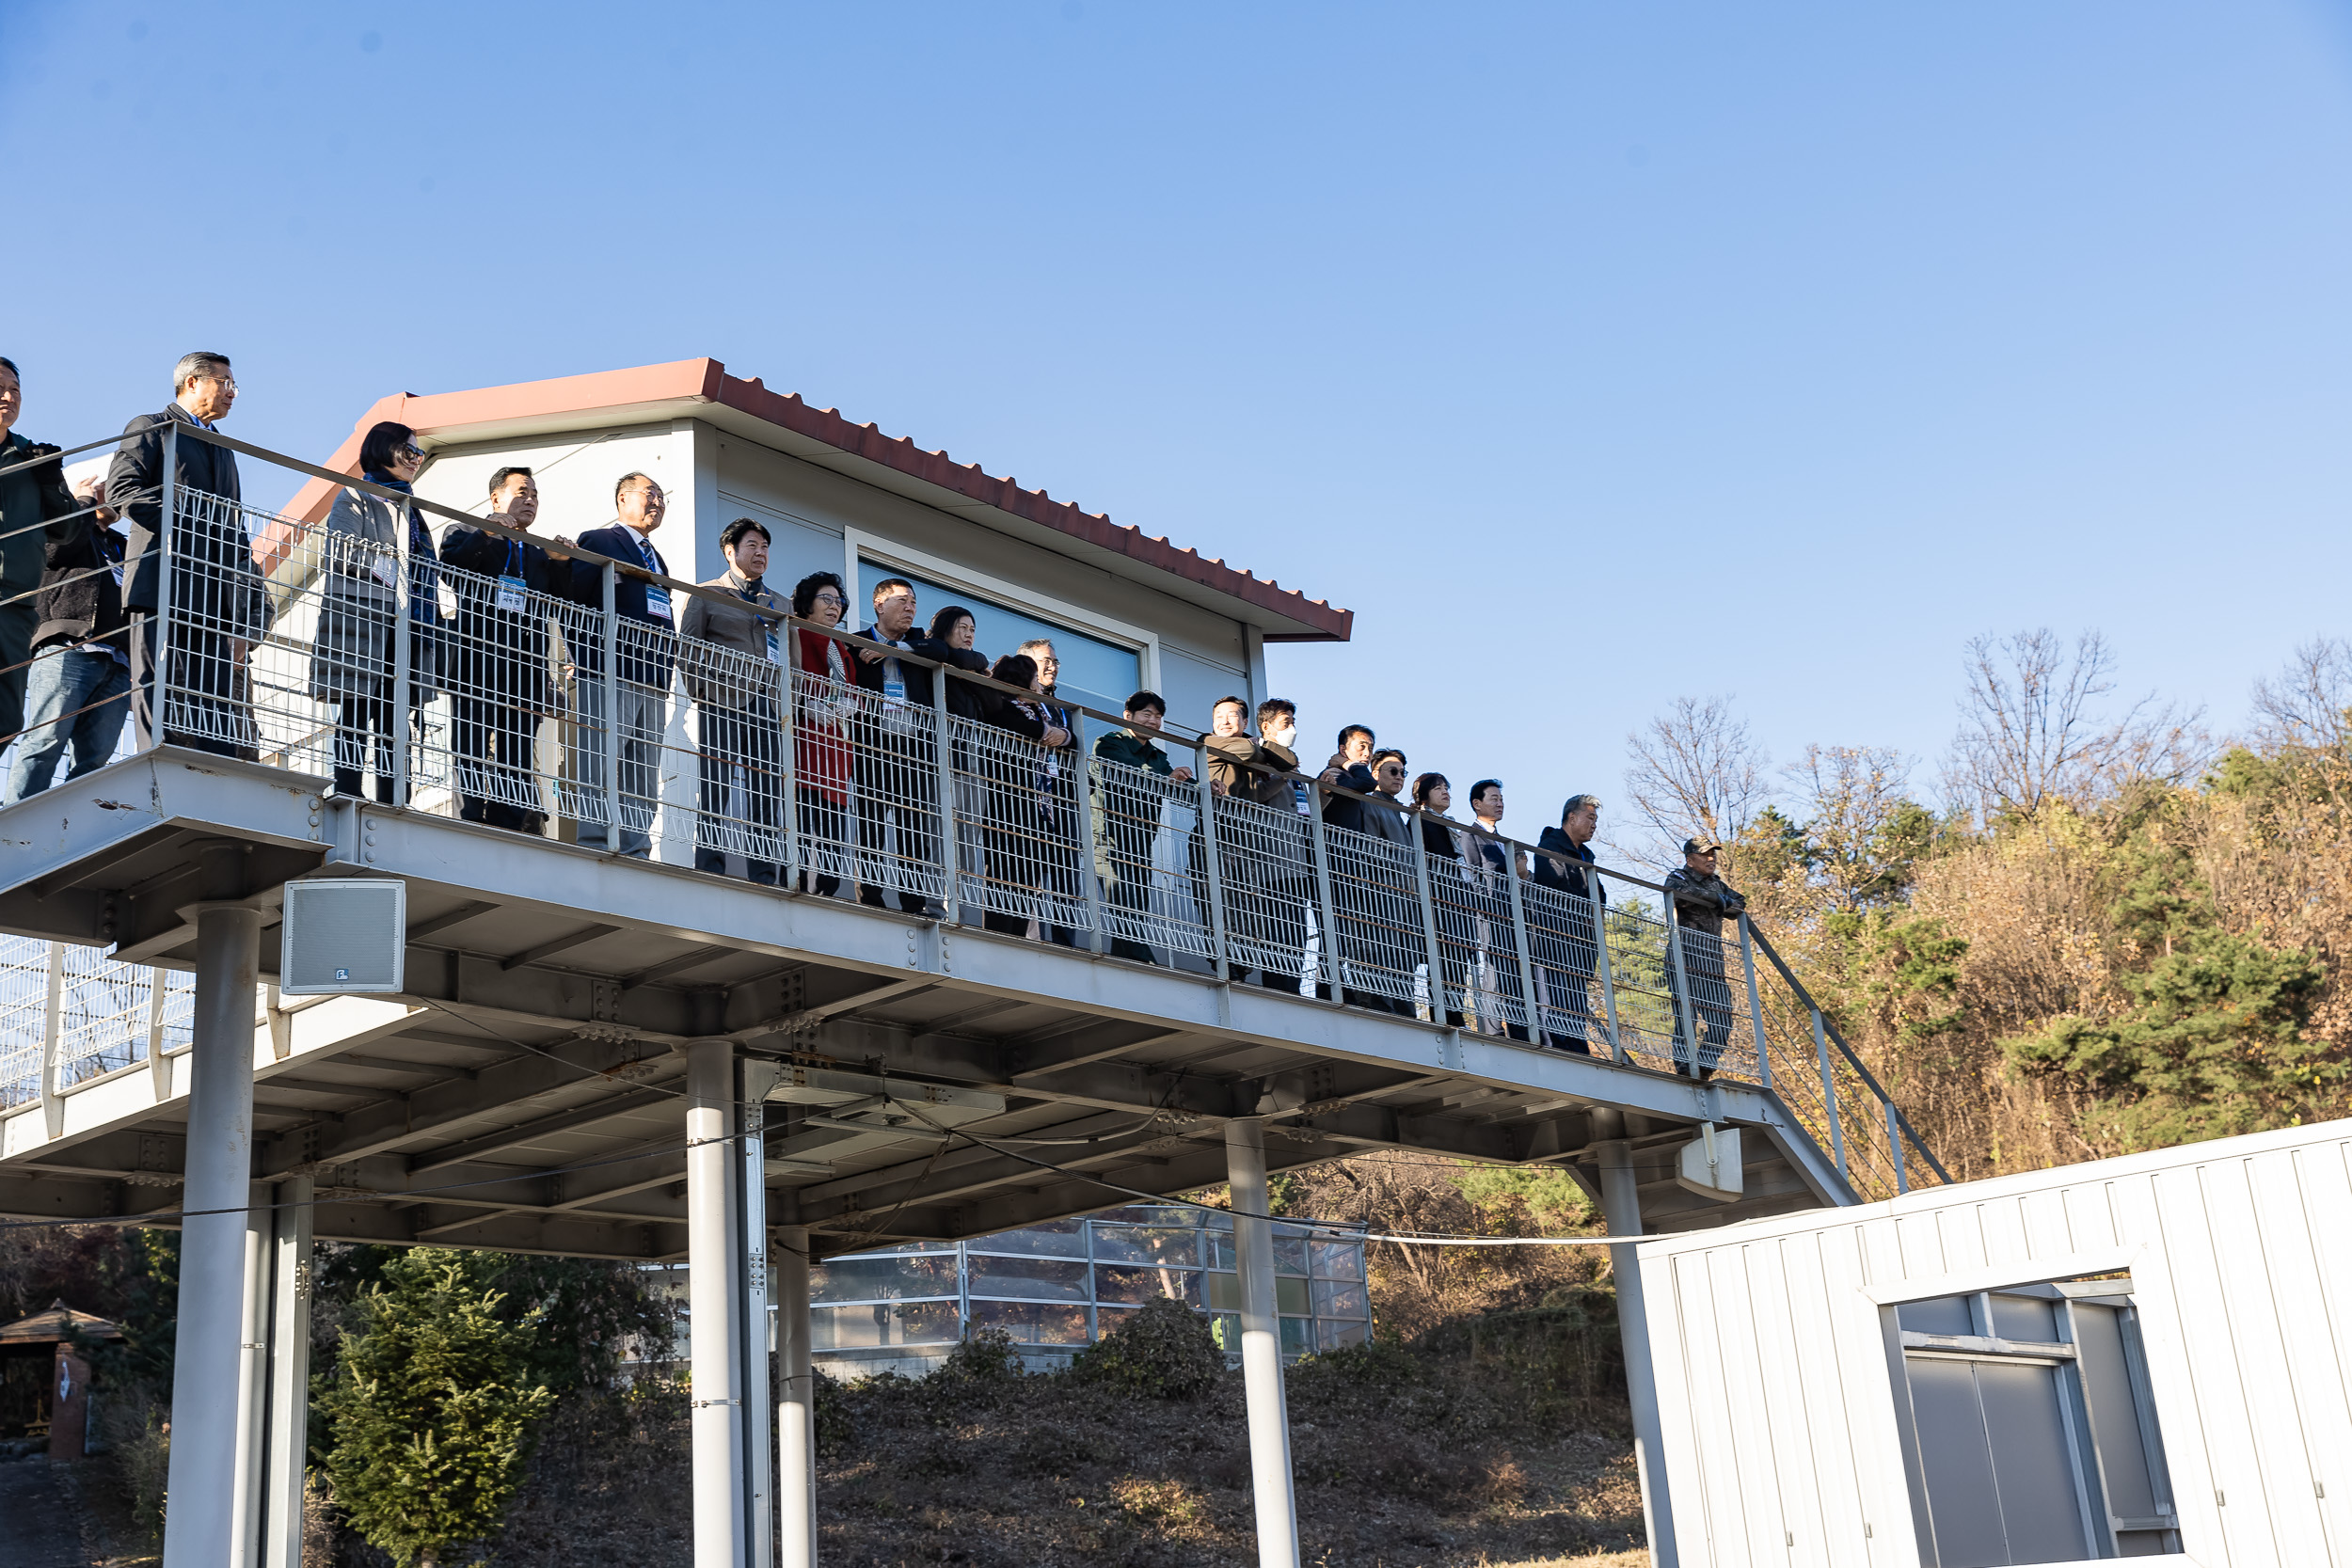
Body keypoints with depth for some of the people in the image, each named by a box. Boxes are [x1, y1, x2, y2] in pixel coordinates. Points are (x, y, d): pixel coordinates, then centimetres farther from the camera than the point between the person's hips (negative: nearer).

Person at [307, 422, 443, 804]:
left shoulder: (409, 511, 27)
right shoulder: (356, 498, 5)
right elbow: (341, 555, -9)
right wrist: (389, 566, -8)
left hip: (404, 631, 7)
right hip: (365, 623, -7)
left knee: (399, 722, -1)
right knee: (357, 713, -11)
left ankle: (392, 807, -3)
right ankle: (347, 798, -13)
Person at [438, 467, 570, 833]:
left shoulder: (543, 555, 26)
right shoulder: (467, 534, 16)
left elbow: (566, 608, 13)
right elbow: (449, 566, -6)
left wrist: (563, 565, 0)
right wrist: (486, 532, -12)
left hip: (524, 674, 4)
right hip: (476, 670, -4)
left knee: (517, 765, -1)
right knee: (472, 756, -8)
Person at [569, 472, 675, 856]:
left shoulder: (657, 560, 28)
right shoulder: (599, 542, 6)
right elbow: (570, 598, -6)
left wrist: (669, 650, 8)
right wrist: (587, 659, -14)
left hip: (652, 681, 8)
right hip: (609, 676, -8)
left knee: (643, 778, 4)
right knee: (598, 771, -12)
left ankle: (636, 853, 4)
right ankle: (594, 851, -15)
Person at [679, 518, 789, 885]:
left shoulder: (779, 603, 23)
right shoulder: (707, 594, 11)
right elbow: (686, 648, 5)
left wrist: (786, 703, 5)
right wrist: (704, 690, -6)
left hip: (767, 710, 4)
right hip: (722, 707, -4)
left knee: (768, 797, -1)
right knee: (715, 792, -7)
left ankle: (764, 879, 0)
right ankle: (709, 875, -6)